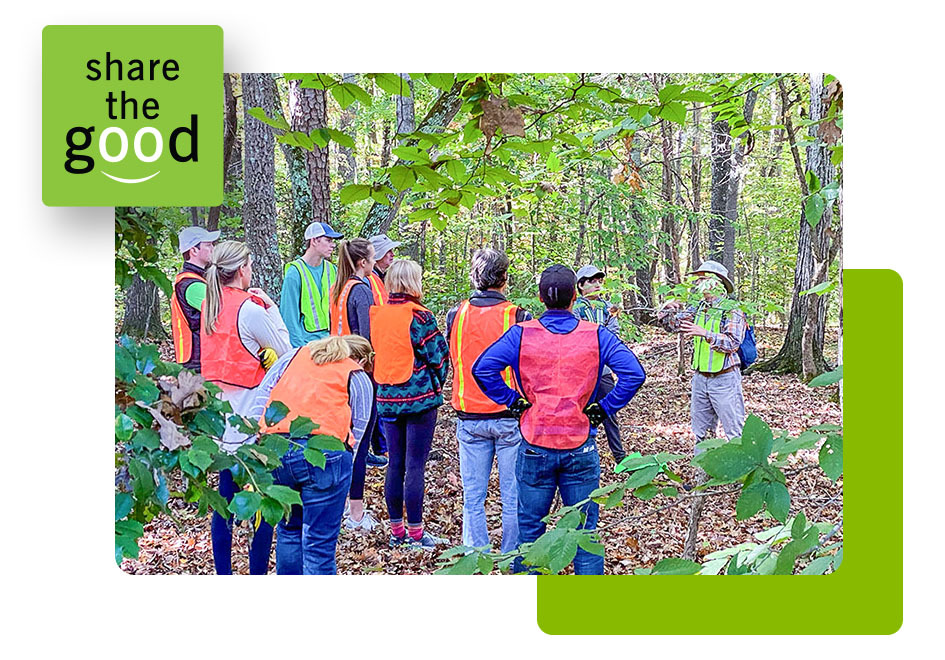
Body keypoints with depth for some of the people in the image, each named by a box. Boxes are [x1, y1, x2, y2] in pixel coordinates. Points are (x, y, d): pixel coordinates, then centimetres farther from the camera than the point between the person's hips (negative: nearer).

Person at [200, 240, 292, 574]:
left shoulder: (209, 306, 6)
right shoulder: (250, 310, -16)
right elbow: (285, 350, -5)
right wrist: (271, 306, 0)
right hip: (253, 421, -7)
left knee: (225, 496, 14)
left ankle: (223, 573, 20)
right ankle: (258, 572, 4)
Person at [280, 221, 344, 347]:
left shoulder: (332, 270, 11)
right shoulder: (295, 273, -8)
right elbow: (289, 316, -9)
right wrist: (299, 346, -14)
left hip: (329, 338, 5)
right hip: (306, 341, -5)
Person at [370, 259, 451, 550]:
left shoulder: (377, 314, 3)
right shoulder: (418, 316, -14)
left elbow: (374, 352, 11)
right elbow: (437, 356, -8)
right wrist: (436, 385, 9)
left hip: (387, 398, 6)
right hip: (419, 396, -6)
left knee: (395, 464, 12)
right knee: (415, 466, -1)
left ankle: (396, 530, 19)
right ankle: (416, 533, 5)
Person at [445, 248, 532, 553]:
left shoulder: (456, 315, -2)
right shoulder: (518, 317, -11)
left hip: (469, 419, 3)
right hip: (511, 417, -3)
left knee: (473, 498, 11)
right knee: (513, 498, 7)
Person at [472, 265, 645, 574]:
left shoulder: (521, 334, -4)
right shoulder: (596, 335, -3)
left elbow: (482, 369, -13)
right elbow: (633, 374, -11)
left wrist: (513, 400, -3)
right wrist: (603, 408, -3)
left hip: (534, 445, 0)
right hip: (580, 446, 0)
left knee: (529, 526, 13)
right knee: (584, 530, 9)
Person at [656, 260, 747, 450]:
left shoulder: (732, 310, -10)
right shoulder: (697, 308, 9)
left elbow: (732, 343, -20)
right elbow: (671, 324, 15)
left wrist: (705, 333, -29)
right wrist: (669, 308, -5)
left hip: (724, 378, -7)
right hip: (700, 377, 7)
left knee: (734, 432, -4)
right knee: (701, 432, 15)